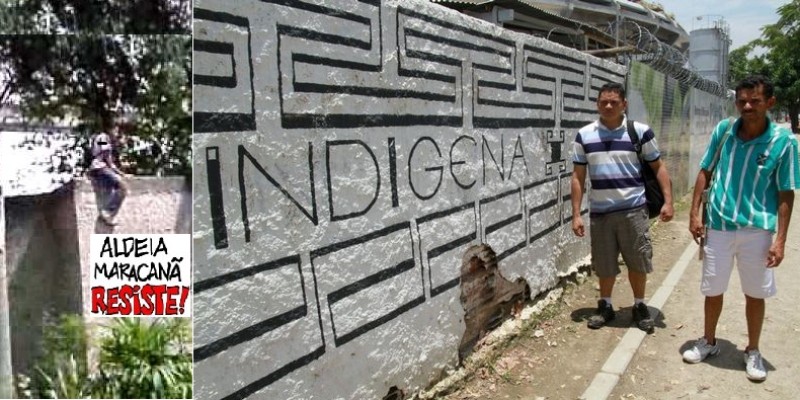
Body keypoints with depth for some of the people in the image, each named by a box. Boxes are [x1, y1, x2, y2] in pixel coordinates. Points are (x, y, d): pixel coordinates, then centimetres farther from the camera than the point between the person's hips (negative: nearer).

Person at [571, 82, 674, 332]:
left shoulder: (641, 132, -2)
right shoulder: (584, 136, 1)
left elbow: (658, 167, 5)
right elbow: (578, 177, 3)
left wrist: (668, 201, -5)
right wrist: (576, 214, -1)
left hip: (633, 210, -1)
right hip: (600, 212, 1)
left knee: (637, 262, 8)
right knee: (604, 265, 11)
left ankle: (639, 306, 29)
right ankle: (605, 306, 31)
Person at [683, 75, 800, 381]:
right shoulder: (723, 130, -3)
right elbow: (705, 171, 6)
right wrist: (694, 213, 0)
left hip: (757, 230, -1)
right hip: (718, 226, 2)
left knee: (755, 294, 12)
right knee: (713, 290, 13)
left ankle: (752, 351, 32)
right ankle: (709, 341, 34)